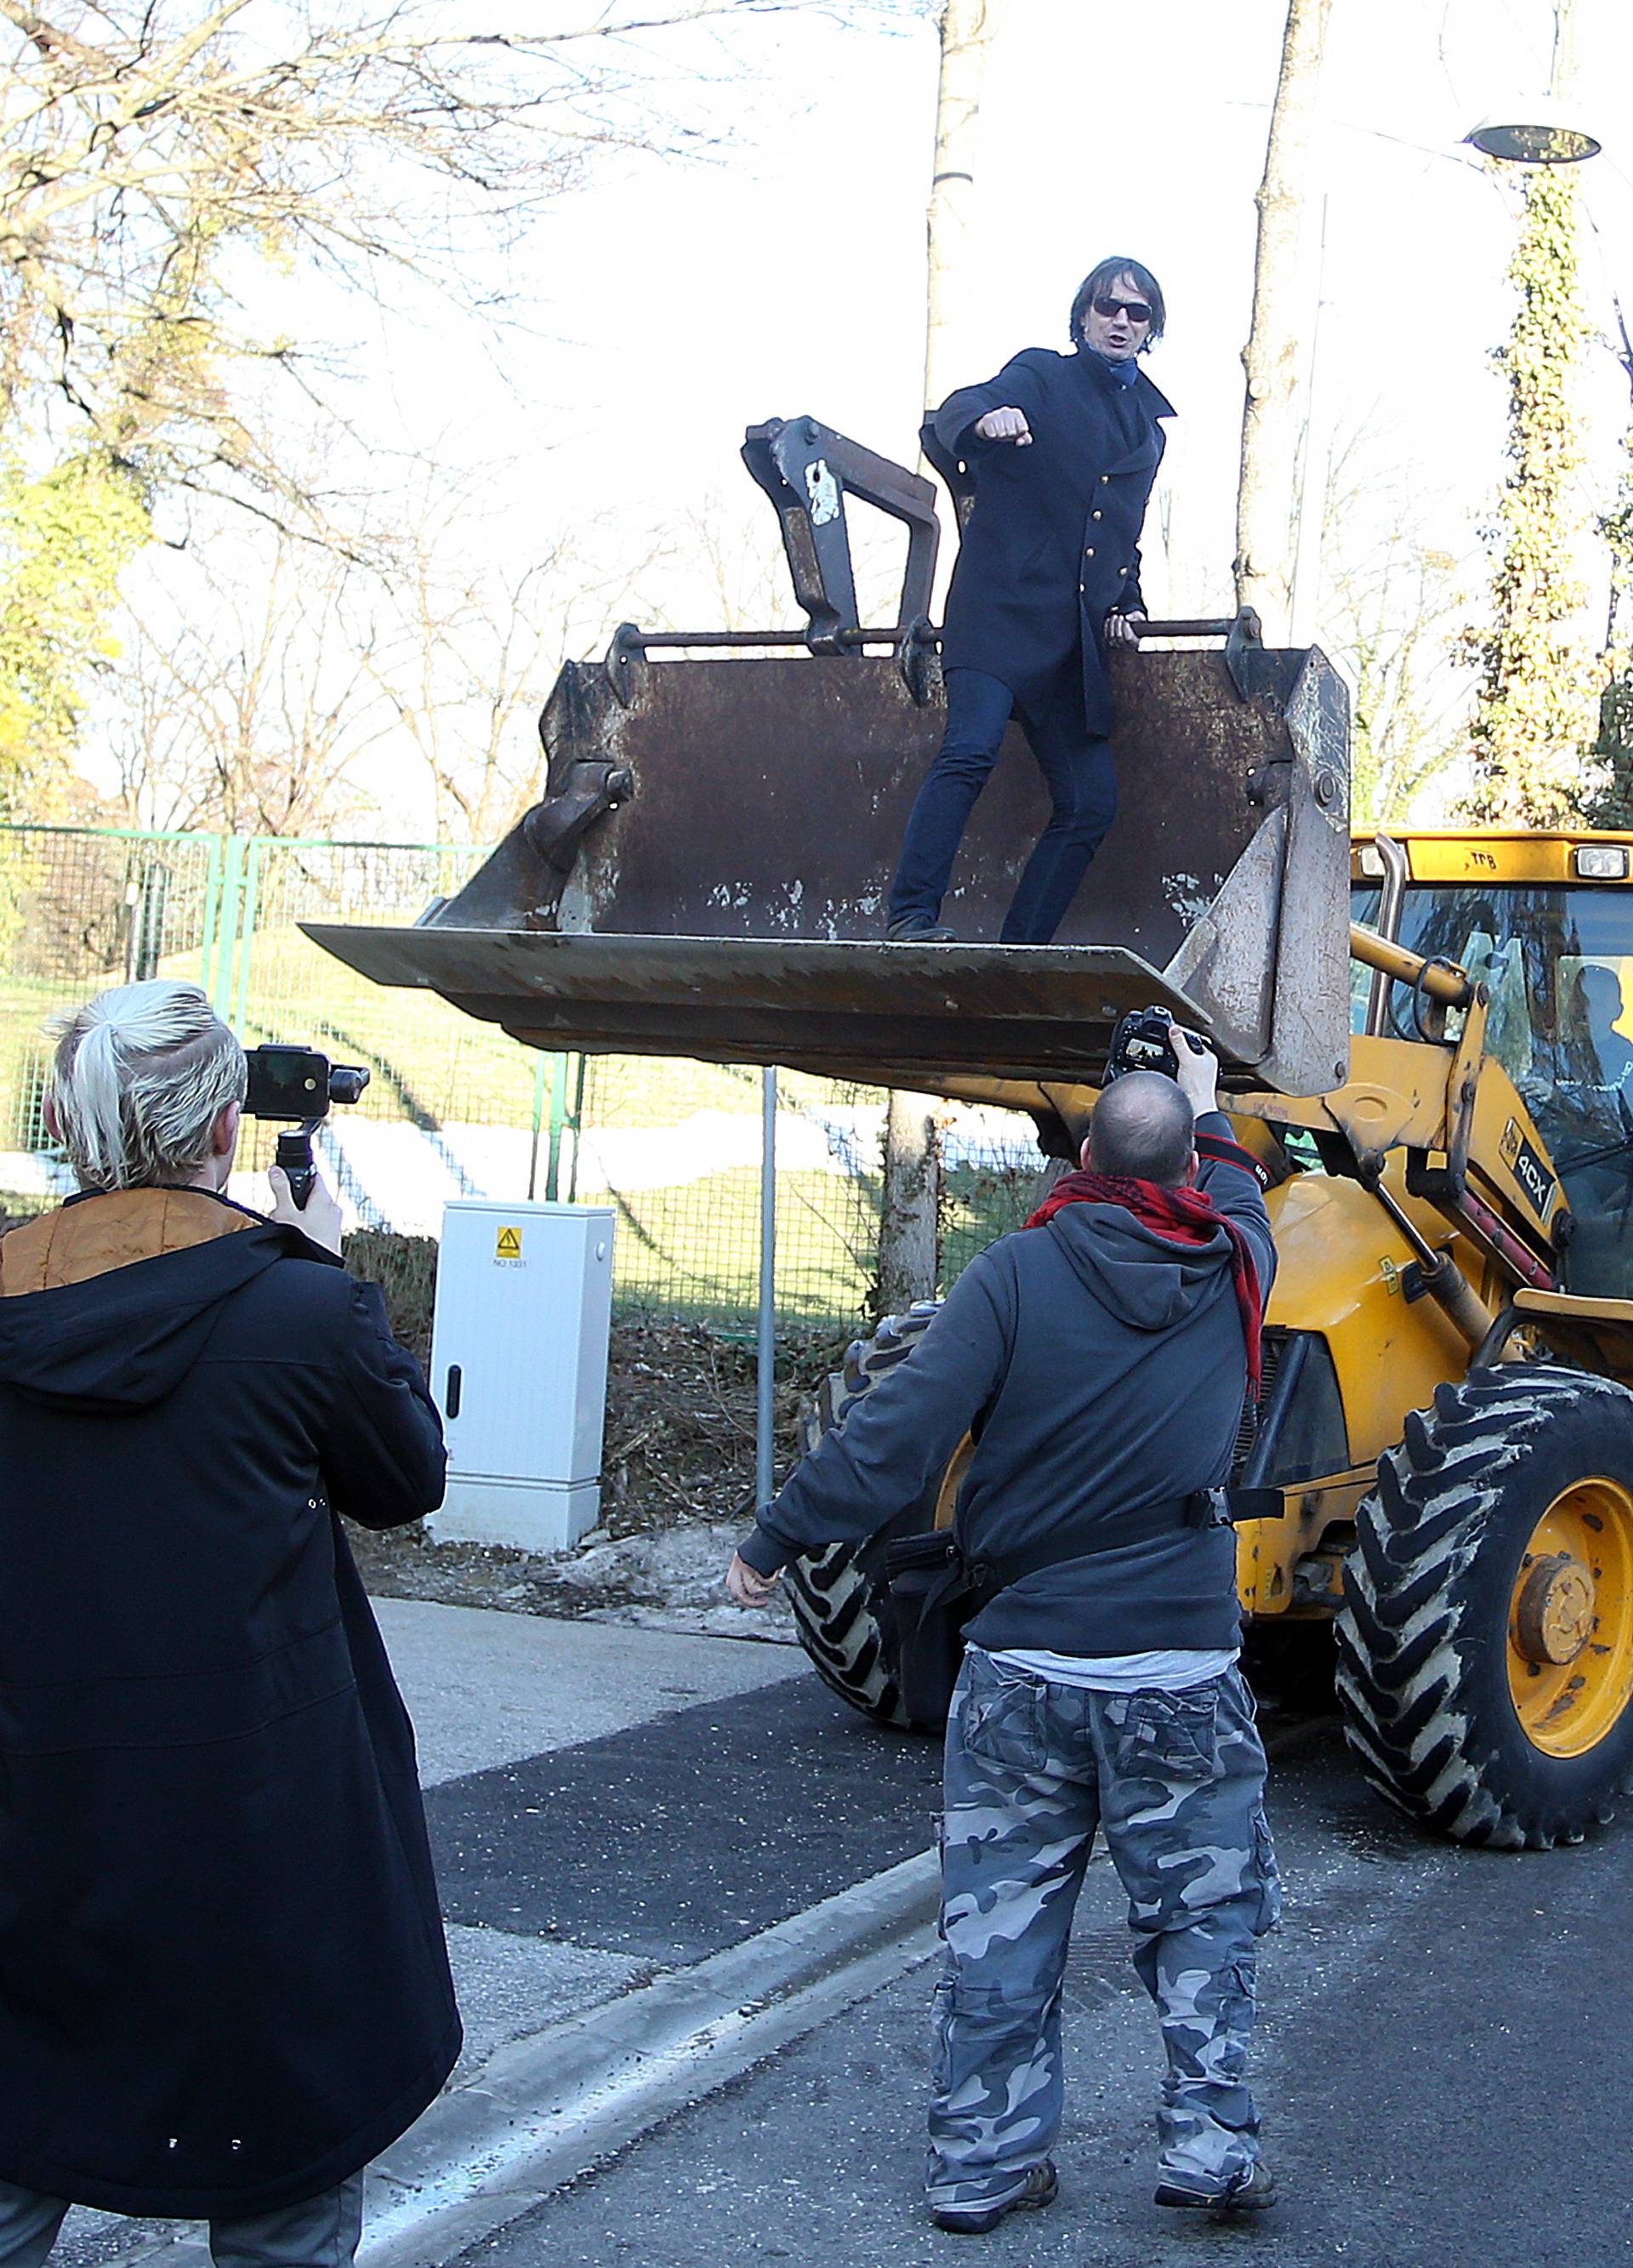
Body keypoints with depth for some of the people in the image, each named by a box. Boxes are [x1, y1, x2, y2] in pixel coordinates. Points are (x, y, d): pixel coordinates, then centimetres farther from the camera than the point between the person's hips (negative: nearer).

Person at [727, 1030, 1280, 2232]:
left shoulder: (1020, 1272, -9)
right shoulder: (1230, 1273, -1)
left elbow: (899, 1431, -13)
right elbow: (1239, 1193, 25)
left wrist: (775, 1542, -4)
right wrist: (1210, 1110, 44)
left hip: (1021, 1667, 0)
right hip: (1180, 1671, 1)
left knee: (1000, 1920, 9)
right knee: (1202, 1917, 15)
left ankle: (984, 2162, 16)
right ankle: (1211, 2145, 11)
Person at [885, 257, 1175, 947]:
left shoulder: (1148, 424, 23)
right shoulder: (1041, 376, 5)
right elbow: (956, 412, -15)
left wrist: (1127, 603, 14)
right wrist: (986, 419, -38)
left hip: (1074, 636, 6)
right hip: (1001, 611, -6)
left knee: (1091, 800, -1)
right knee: (971, 749, -27)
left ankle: (1018, 955, 3)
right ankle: (910, 917, -27)